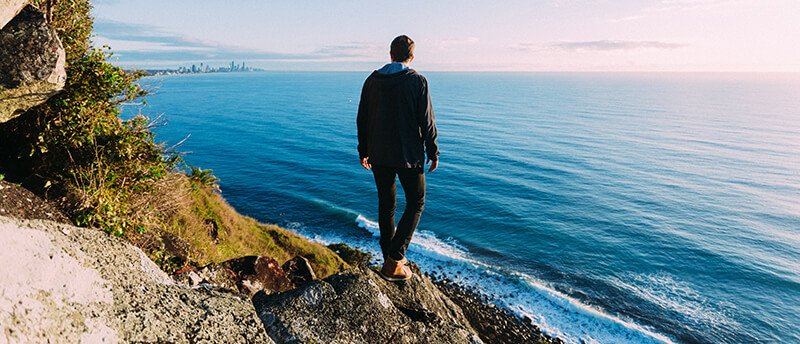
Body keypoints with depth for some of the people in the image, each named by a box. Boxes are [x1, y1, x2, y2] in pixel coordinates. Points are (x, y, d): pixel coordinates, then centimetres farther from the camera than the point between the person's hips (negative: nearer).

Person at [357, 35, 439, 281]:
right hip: (408, 155, -4)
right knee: (416, 203, 9)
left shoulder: (372, 80, 5)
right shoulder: (417, 81, -8)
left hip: (378, 155, 5)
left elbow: (362, 119, 9)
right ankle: (394, 261, 0)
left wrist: (363, 151, 18)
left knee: (386, 205, 15)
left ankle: (390, 259, 25)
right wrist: (433, 153, 0)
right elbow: (426, 121, -9)